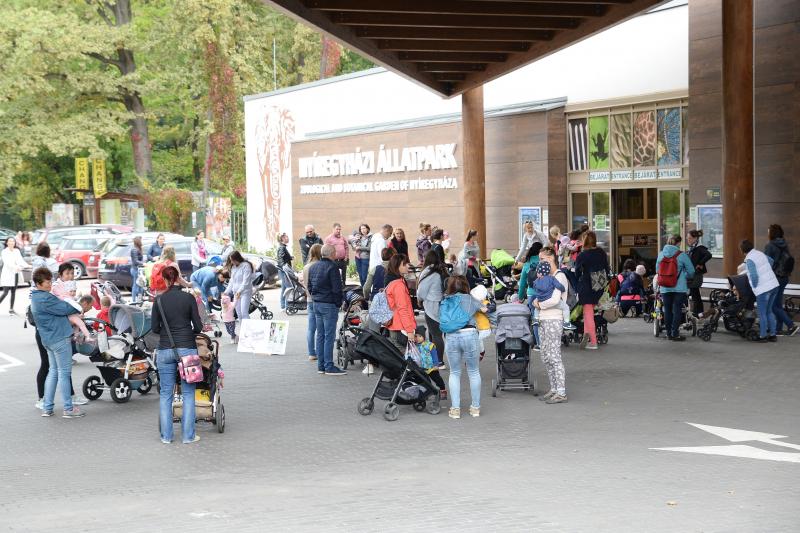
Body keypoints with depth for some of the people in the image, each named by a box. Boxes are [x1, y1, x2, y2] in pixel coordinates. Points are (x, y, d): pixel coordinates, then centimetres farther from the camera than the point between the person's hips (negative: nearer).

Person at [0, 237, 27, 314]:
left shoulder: (17, 251, 8)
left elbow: (20, 260, -1)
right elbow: (7, 262, -18)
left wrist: (27, 266, -19)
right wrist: (16, 267, -33)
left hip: (15, 273, 5)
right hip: (7, 274, -5)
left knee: (13, 292, 6)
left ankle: (11, 309, 12)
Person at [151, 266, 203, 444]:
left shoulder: (159, 300, -1)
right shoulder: (188, 298, -5)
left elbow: (154, 328, 3)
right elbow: (198, 326, -3)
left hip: (165, 349, 1)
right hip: (187, 348, -1)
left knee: (165, 393, 9)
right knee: (188, 393, 6)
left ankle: (166, 435, 10)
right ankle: (188, 435, 5)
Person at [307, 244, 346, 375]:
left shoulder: (313, 267, 11)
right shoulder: (332, 267, -15)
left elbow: (309, 286, 16)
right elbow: (337, 289, -17)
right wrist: (339, 302, -5)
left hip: (316, 304, 8)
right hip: (329, 305, -8)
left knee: (320, 335, 12)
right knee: (329, 336, -5)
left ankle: (321, 365, 15)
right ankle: (329, 367, -4)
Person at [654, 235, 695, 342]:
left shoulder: (661, 255, 2)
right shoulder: (682, 255, -8)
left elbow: (657, 270, 9)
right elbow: (691, 271, -2)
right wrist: (685, 277, 19)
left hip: (664, 288, 3)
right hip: (679, 288, -3)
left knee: (667, 310, 11)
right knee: (677, 310, 1)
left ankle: (669, 333, 16)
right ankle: (675, 334, 0)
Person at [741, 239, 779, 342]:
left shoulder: (749, 259, -15)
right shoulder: (760, 253, 10)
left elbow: (754, 276, -22)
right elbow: (771, 261, 28)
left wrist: (755, 286, -5)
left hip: (763, 288, -8)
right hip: (774, 285, 8)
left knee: (762, 313, 4)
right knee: (769, 311, 18)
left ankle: (763, 336, 10)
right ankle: (773, 334, 21)